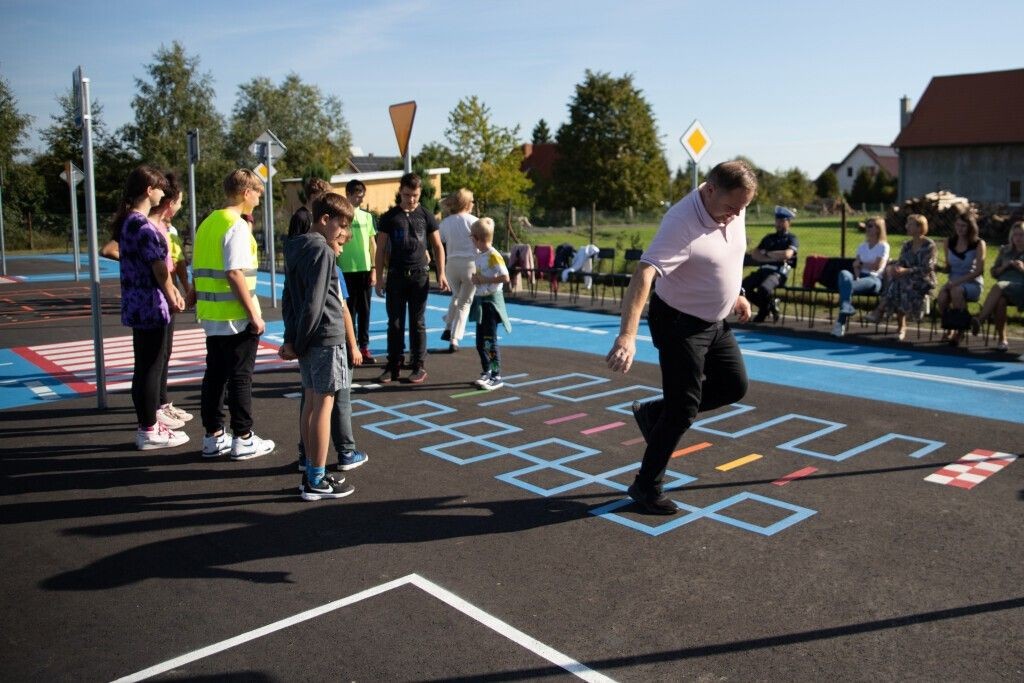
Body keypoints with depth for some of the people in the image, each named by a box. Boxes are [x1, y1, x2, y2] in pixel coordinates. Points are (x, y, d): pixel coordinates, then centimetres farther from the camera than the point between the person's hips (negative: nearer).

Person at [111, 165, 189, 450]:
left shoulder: (127, 221, 12)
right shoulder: (143, 225, -18)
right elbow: (159, 268, -15)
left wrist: (170, 289, 15)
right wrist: (172, 298, -3)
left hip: (137, 305, 10)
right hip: (150, 306, -10)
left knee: (146, 366, 17)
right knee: (150, 368, -1)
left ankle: (150, 420, 29)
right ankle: (148, 432, 7)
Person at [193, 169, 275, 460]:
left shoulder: (207, 224, 13)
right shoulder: (237, 226, -13)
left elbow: (198, 271, 16)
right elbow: (234, 273, -21)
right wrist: (254, 314, -17)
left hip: (211, 316, 8)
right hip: (236, 317, -8)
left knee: (215, 374, 13)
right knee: (240, 377, 0)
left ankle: (213, 437, 20)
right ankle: (243, 439, 8)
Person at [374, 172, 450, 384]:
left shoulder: (426, 216, 5)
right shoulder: (389, 217, 4)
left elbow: (437, 246, 8)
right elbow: (381, 249, 5)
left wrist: (441, 274, 0)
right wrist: (379, 278, 0)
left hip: (419, 274, 0)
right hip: (396, 275, 1)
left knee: (417, 323, 4)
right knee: (395, 323, 5)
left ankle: (419, 367, 11)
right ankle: (393, 366, 13)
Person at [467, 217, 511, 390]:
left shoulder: (493, 255, -16)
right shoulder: (478, 255, 10)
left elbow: (505, 278, -23)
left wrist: (484, 280, -19)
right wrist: (474, 279, 3)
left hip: (491, 301, -9)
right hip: (480, 299, 9)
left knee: (490, 340, -6)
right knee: (480, 342, 13)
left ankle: (496, 376, 1)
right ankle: (486, 372, 25)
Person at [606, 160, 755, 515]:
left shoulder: (734, 209, -5)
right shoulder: (682, 223, -30)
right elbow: (644, 275, -41)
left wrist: (735, 294, 17)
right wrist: (627, 335, -52)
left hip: (715, 321, 8)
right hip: (680, 323, -8)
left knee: (734, 385, 14)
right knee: (683, 410, -5)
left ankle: (653, 413, 27)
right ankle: (646, 486, 12)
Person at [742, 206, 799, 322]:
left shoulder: (792, 239, 9)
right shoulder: (768, 237, 25)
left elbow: (787, 254, -12)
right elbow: (754, 255, 13)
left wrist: (767, 254, -1)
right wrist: (776, 257, -2)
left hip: (779, 272, -6)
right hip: (763, 269, 6)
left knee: (764, 288, -37)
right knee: (744, 286, -21)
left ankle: (763, 313, -7)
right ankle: (770, 306, -1)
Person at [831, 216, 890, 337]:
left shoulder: (883, 246, 5)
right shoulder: (862, 246, 23)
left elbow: (877, 266, -7)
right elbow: (856, 265, 11)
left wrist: (861, 263, 6)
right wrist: (856, 277, -9)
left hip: (874, 279, -5)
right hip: (860, 277, 5)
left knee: (848, 286, -37)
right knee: (844, 274, -32)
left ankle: (841, 320, -40)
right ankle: (846, 310, -47)